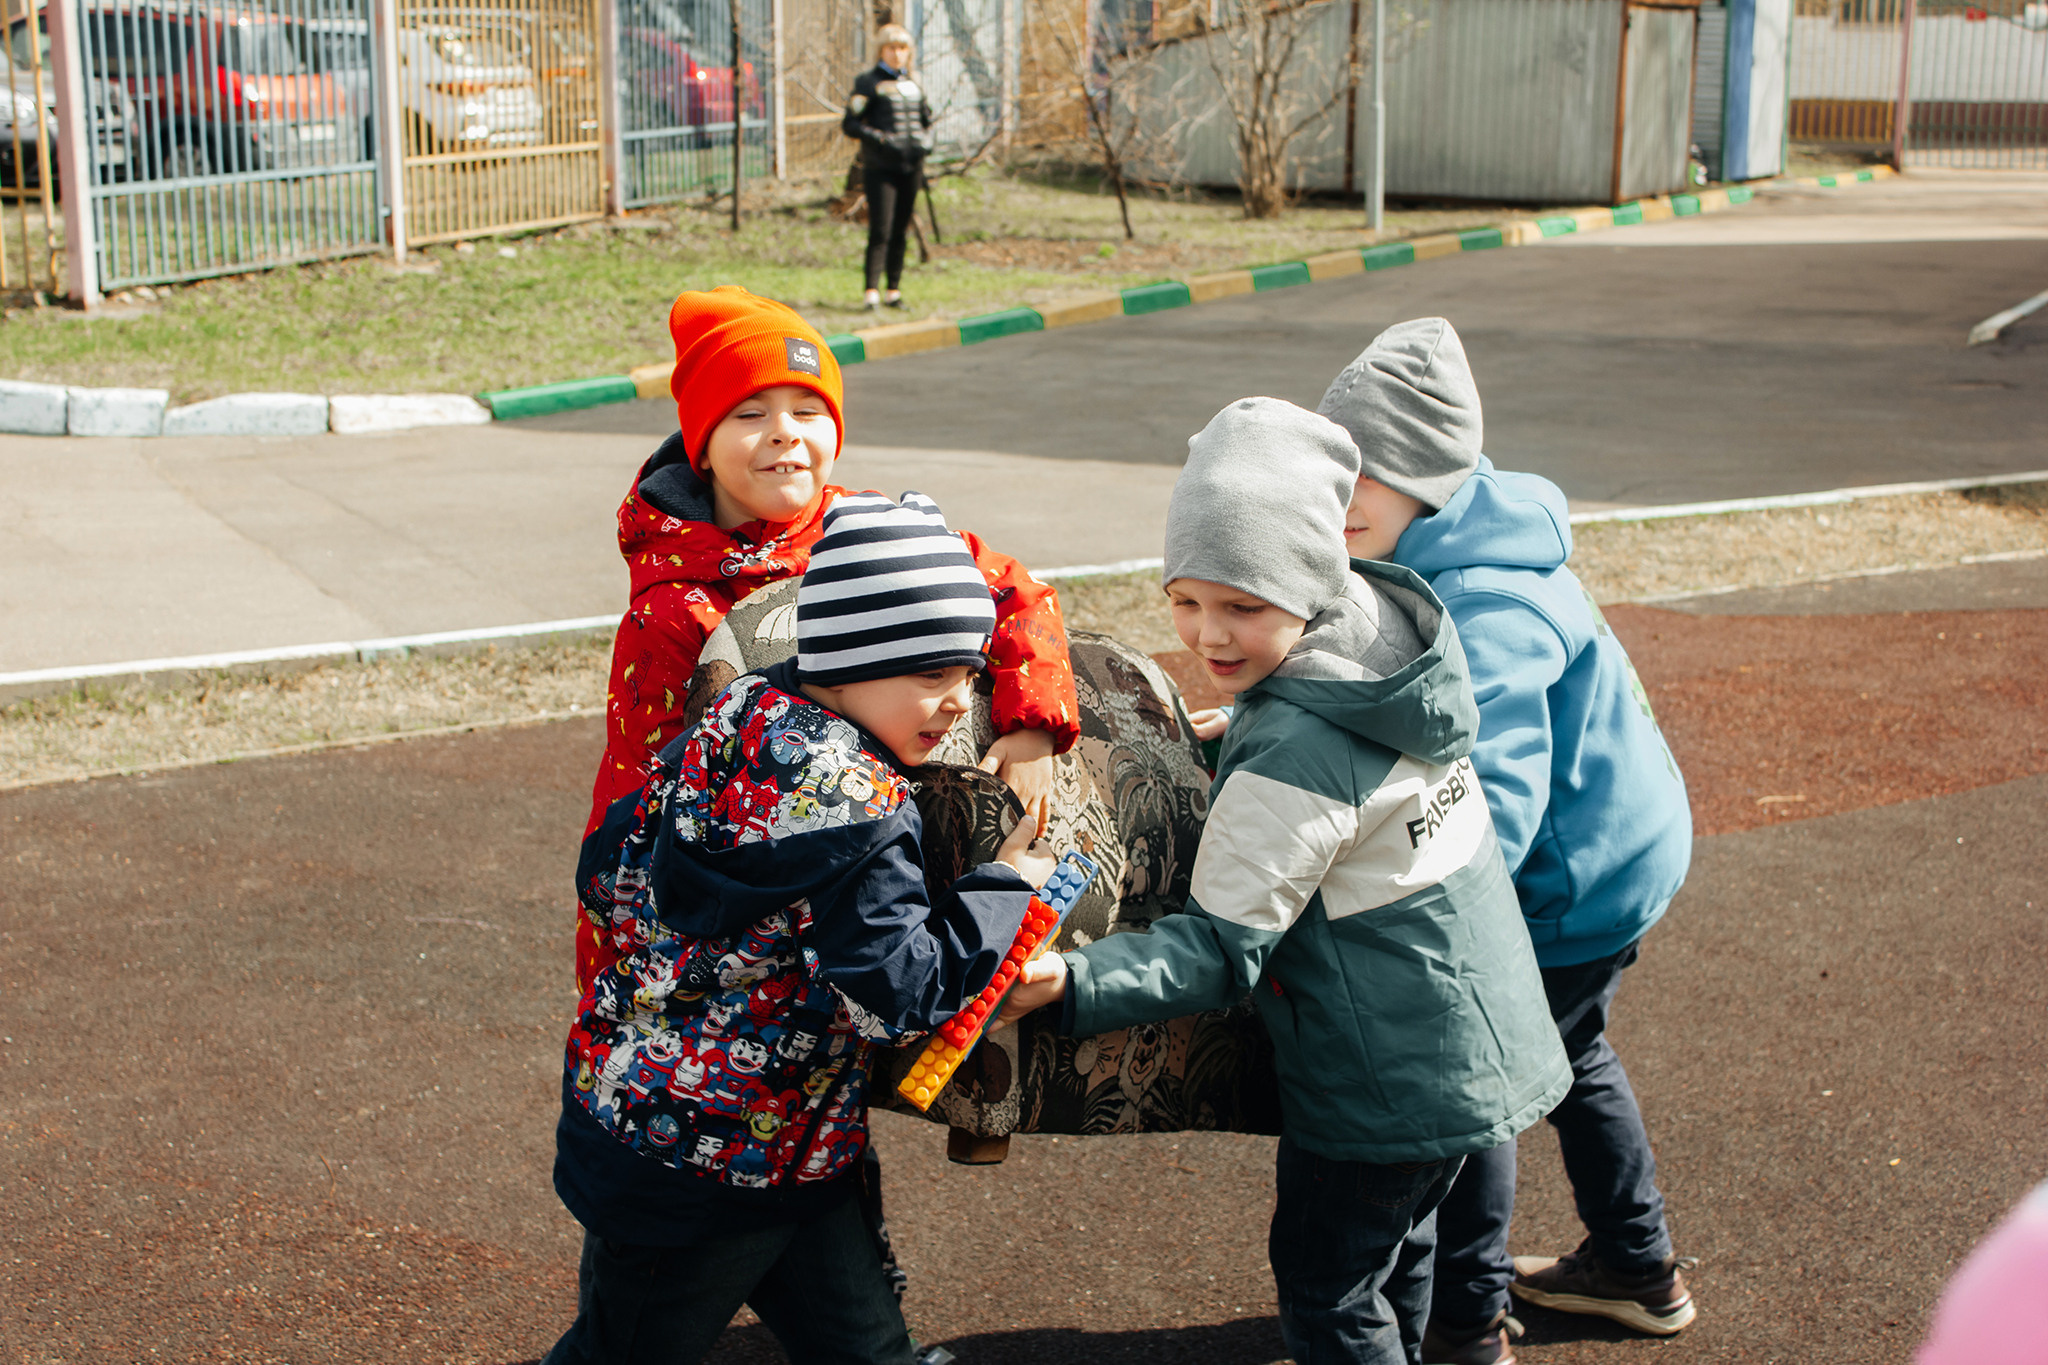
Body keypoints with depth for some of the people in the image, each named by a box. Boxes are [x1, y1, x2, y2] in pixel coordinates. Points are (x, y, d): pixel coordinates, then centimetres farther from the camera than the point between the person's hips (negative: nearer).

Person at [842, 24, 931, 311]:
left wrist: (924, 142, 2)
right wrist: (879, 139, -16)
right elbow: (849, 124, -5)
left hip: (910, 167, 5)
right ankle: (872, 291, -10)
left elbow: (926, 122, 23)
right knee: (880, 230, -11)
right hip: (880, 168, -5)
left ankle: (894, 290, 14)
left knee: (901, 232, 7)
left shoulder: (912, 84, 14)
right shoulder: (869, 83, -1)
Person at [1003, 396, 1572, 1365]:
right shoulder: (1391, 642, -5)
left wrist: (1072, 984, -35)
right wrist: (1238, 740, 15)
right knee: (1394, 1250, 27)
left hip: (1387, 1079, -9)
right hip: (1475, 1030, 9)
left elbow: (1221, 950, -27)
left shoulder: (1291, 755, -30)